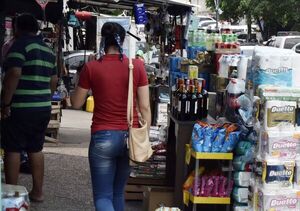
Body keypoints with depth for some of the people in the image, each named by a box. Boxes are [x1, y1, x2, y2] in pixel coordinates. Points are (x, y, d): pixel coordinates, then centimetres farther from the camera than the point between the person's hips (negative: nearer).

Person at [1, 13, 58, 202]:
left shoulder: (20, 45, -10)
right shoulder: (48, 50, 14)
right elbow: (54, 80, 17)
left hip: (20, 108, -7)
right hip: (43, 107, 7)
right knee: (36, 149, 14)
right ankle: (38, 192, 18)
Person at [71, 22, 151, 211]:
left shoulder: (91, 68, -6)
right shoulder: (137, 66, -3)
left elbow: (76, 104, 5)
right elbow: (145, 107, -1)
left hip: (103, 137, -3)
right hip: (130, 137, 3)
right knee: (118, 192, 20)